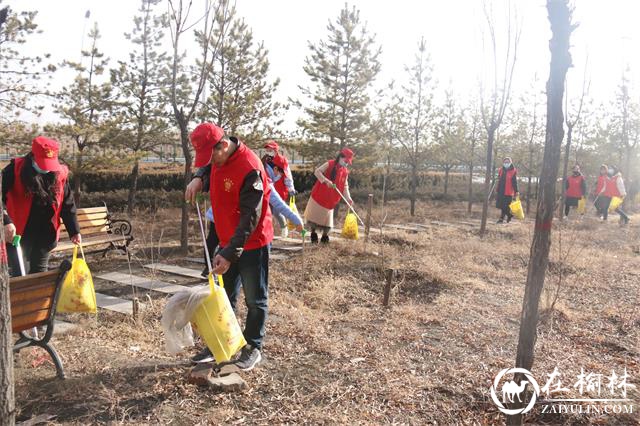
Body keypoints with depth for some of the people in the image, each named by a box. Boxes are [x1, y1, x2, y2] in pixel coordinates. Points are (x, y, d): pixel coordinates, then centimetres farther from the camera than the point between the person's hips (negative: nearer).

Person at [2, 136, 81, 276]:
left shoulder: (60, 173, -3)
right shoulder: (15, 169, -13)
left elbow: (67, 205, 5)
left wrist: (74, 231, 0)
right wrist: (6, 222, -31)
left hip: (45, 237, 3)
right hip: (18, 235, -3)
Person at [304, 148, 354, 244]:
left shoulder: (345, 172, 6)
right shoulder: (330, 164, -10)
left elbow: (345, 186, 5)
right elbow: (317, 172, -18)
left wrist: (348, 198, -11)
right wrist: (326, 180, -31)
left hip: (330, 200, 4)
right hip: (319, 196, -4)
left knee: (328, 221, 5)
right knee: (315, 215, 5)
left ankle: (324, 237, 21)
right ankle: (313, 235, 21)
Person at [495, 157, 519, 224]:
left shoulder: (513, 171, -4)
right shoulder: (501, 170, 12)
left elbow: (515, 182, -6)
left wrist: (516, 191, -9)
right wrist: (497, 190, 19)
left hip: (508, 192, -6)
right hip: (501, 191, 6)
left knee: (505, 206, -4)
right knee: (501, 205, 7)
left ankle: (501, 219, 3)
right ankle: (509, 215, 27)